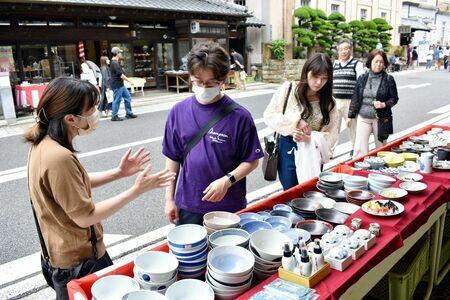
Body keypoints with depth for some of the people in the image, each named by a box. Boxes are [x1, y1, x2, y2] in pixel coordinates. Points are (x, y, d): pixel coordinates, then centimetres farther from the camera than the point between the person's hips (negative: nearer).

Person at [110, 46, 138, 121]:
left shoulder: (115, 62, 14)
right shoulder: (115, 64, -19)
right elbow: (121, 75, -23)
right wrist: (129, 81, -18)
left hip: (121, 85, 10)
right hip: (117, 85, -10)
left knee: (127, 97, 13)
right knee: (117, 100, -2)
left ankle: (129, 113, 19)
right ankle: (114, 116, 8)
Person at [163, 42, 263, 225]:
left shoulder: (239, 116, -11)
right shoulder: (178, 112, -3)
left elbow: (251, 161, -5)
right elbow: (173, 159, 4)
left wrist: (227, 181, -20)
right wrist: (169, 199, 4)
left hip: (229, 207, -2)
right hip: (187, 207, 2)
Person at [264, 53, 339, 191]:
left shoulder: (329, 102, -1)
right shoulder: (288, 89, -7)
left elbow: (331, 134, -5)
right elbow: (269, 116, -7)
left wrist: (309, 138, -24)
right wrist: (295, 121, -19)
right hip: (288, 150, -2)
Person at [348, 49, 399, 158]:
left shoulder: (388, 79, -1)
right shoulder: (362, 78, 5)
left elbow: (394, 98, 3)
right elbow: (355, 98, 9)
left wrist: (384, 104, -16)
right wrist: (351, 115, 9)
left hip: (381, 119, -1)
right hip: (363, 118, 1)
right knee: (360, 149, -4)